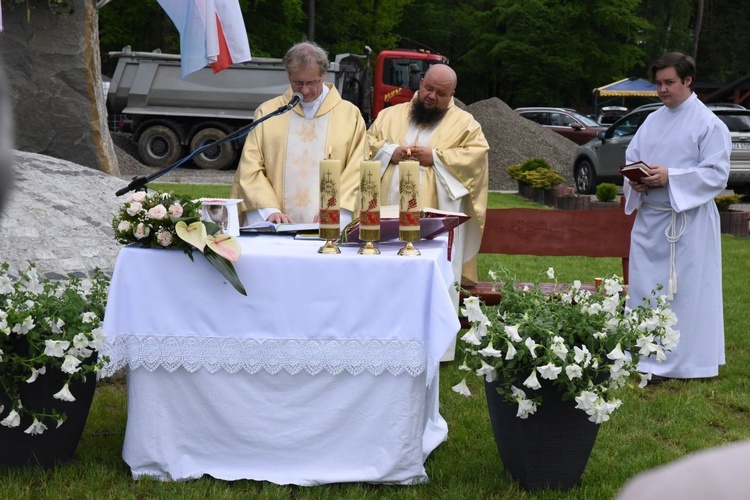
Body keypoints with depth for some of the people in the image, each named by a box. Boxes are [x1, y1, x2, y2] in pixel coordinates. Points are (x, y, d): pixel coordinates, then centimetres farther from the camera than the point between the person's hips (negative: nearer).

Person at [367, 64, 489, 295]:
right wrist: (389, 152, -4)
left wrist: (436, 157, -11)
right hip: (389, 216, 3)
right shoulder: (391, 115, 19)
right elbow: (368, 143, 15)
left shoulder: (464, 122, 9)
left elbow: (477, 155, -4)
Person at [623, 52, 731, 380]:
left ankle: (675, 363, 3)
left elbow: (717, 174, -12)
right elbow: (630, 159, 18)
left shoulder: (709, 124, -6)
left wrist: (670, 177, -21)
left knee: (683, 290, -3)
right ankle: (644, 356, 19)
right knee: (644, 288, 9)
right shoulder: (653, 121, 14)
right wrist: (635, 180, -4)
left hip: (688, 222, -7)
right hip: (649, 218, 7)